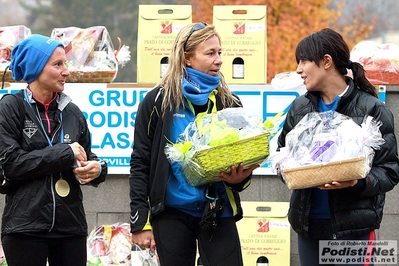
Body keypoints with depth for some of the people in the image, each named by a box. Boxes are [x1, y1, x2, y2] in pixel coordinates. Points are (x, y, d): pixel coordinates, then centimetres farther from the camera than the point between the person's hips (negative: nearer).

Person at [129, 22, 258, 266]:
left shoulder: (229, 103, 7)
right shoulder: (159, 101, -1)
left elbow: (244, 157, 13)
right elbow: (140, 163, -1)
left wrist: (240, 178, -12)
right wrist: (140, 222, -7)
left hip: (218, 212, 2)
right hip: (172, 213, -2)